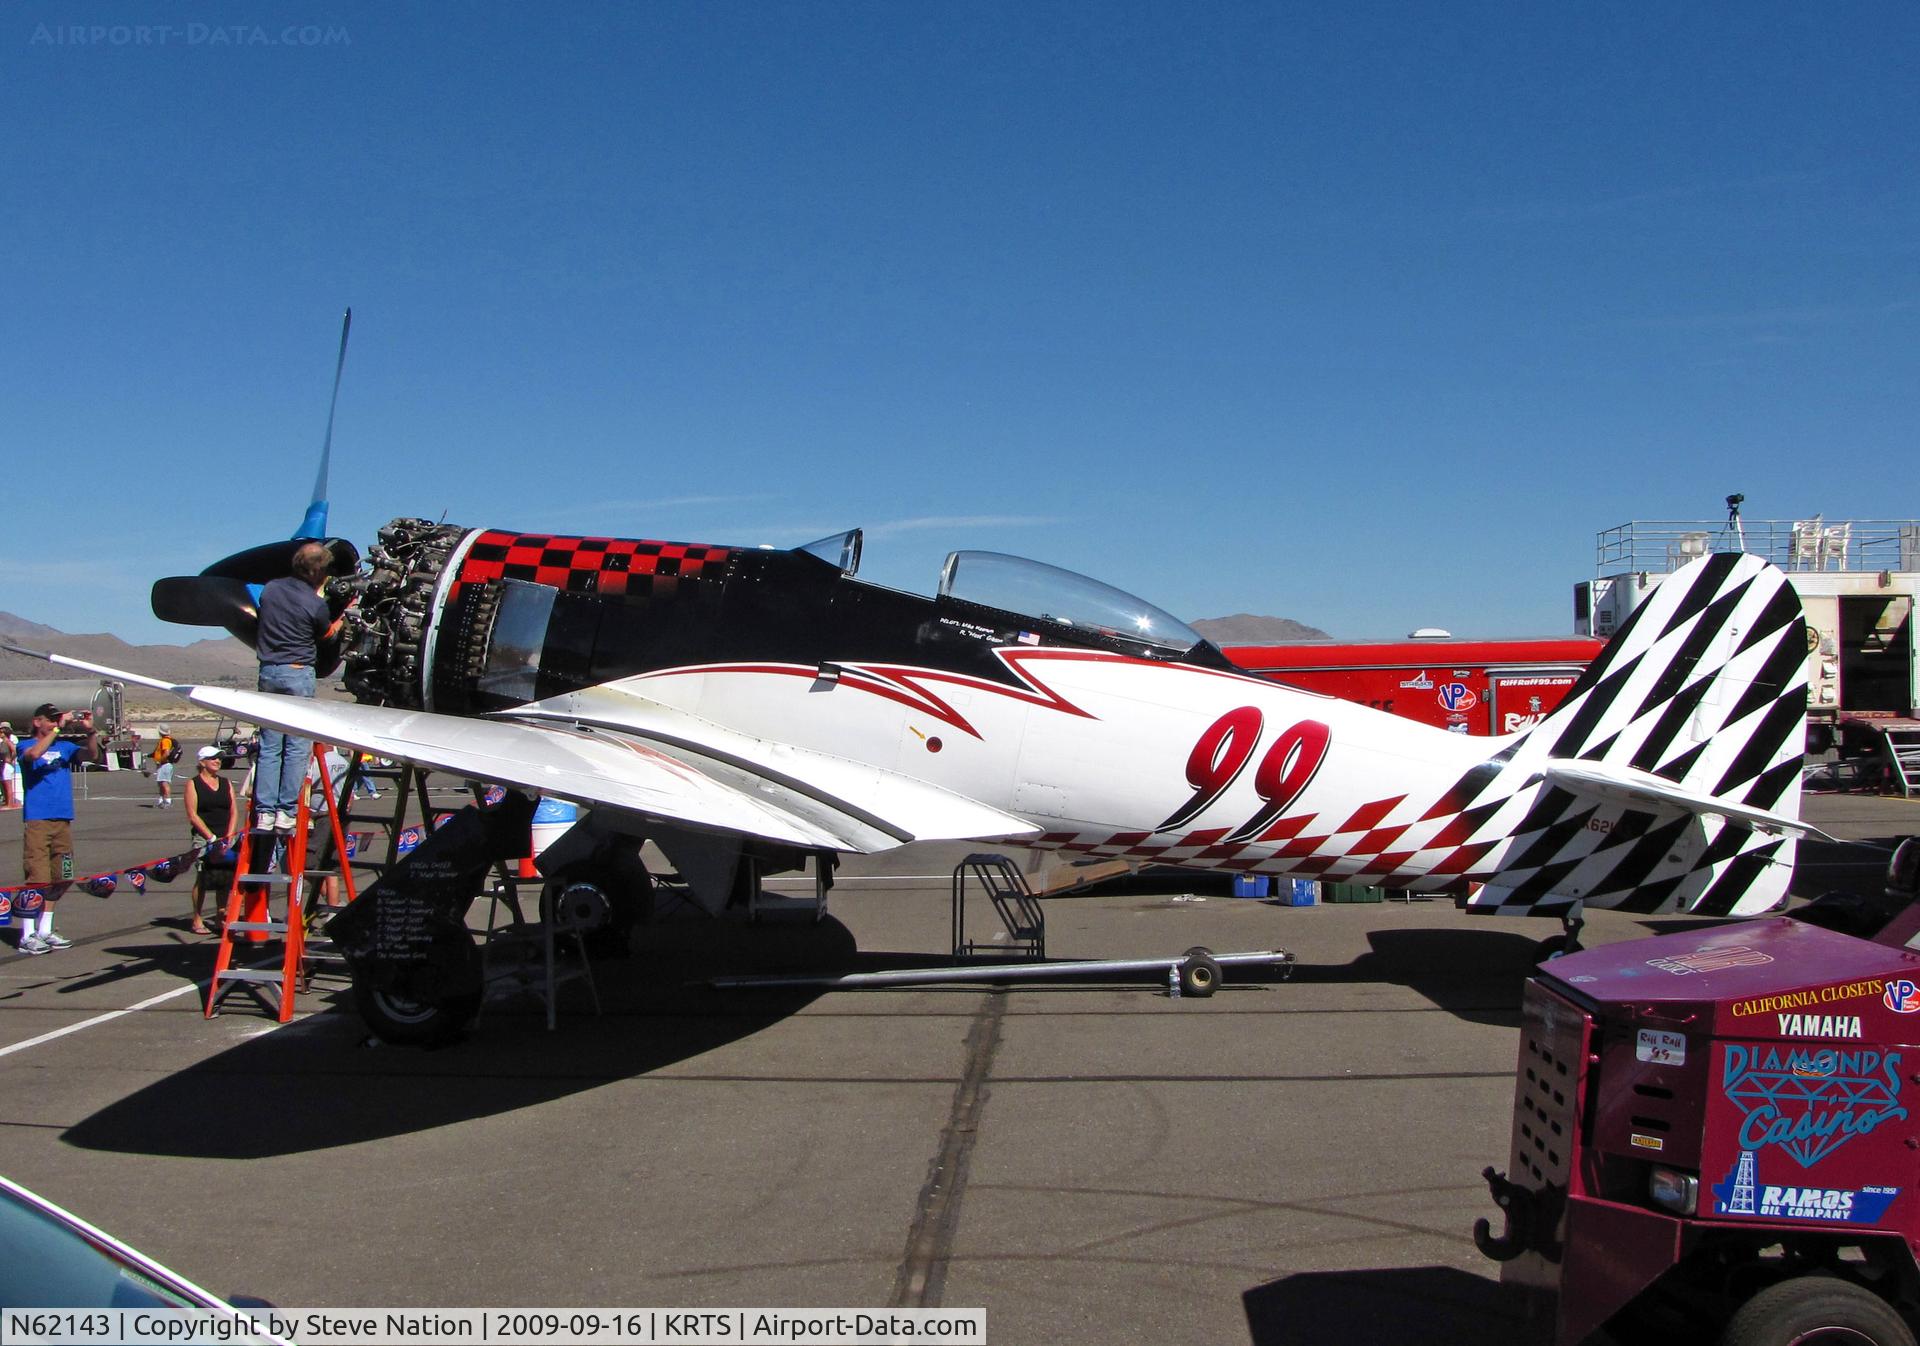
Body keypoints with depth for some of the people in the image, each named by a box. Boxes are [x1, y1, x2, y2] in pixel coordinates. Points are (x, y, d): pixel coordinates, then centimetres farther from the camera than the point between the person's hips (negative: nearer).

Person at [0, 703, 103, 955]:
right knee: (37, 879, -8)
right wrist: (58, 729, -24)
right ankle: (27, 935, -2)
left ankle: (44, 930, 22)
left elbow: (92, 755, -2)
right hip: (38, 820, -5)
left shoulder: (65, 746, 13)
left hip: (63, 820, 5)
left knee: (59, 879, 10)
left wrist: (90, 731, -17)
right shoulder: (26, 747, 1)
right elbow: (33, 755, -22)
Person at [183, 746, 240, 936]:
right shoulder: (193, 784, 1)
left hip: (226, 837, 4)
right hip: (203, 837, -4)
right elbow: (192, 815, -6)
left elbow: (234, 811, 10)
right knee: (203, 877, -9)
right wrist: (211, 837, -13)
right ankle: (197, 920, -3)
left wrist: (229, 835, -4)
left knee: (225, 877, 4)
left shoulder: (226, 783, 15)